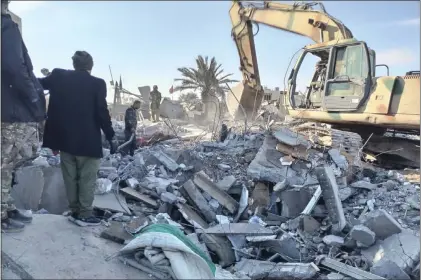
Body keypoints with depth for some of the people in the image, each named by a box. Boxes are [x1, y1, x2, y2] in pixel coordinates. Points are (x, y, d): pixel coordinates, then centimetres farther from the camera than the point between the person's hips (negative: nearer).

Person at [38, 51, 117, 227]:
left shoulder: (59, 76, 2)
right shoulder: (97, 84, -9)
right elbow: (102, 112, -11)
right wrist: (111, 137, -4)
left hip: (65, 138, 5)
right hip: (88, 140, -4)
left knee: (70, 177, 14)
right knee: (87, 178, 5)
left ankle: (75, 211, 21)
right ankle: (85, 214, 7)